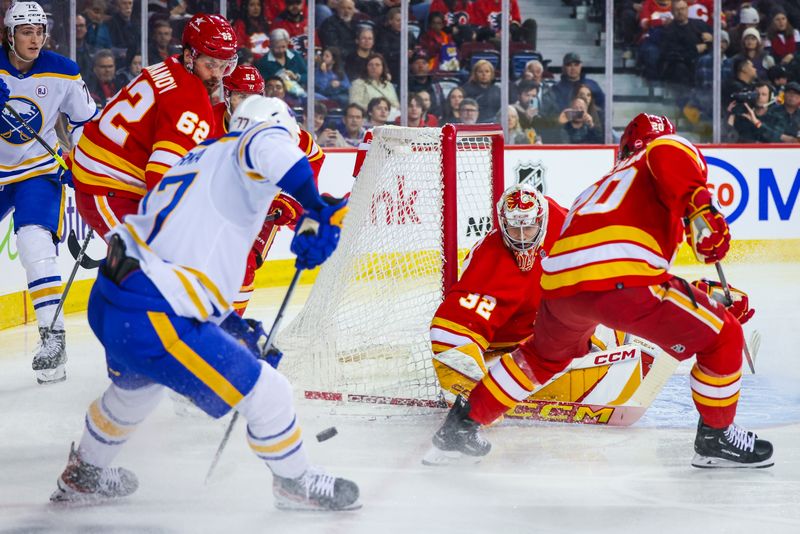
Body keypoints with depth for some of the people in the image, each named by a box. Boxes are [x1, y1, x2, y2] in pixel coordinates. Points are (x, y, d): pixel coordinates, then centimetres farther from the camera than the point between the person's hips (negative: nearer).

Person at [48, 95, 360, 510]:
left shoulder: (201, 156, 23)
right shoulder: (236, 153, -2)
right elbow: (266, 145, -30)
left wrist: (230, 323, 29)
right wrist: (314, 207, -29)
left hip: (106, 303, 10)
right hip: (152, 320, -10)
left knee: (136, 386, 39)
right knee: (266, 393, 1)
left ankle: (82, 475, 58)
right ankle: (295, 483, 22)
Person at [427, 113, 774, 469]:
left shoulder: (606, 184, 39)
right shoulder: (669, 149, 20)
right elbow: (667, 153, -9)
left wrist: (709, 296, 37)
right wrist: (701, 208, -15)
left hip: (558, 282, 8)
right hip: (619, 278, -8)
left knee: (545, 354, 38)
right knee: (723, 339, 7)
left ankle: (464, 423, 40)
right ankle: (716, 438, 16)